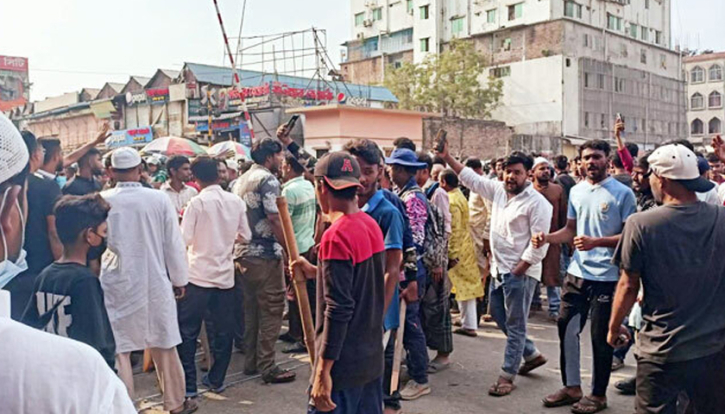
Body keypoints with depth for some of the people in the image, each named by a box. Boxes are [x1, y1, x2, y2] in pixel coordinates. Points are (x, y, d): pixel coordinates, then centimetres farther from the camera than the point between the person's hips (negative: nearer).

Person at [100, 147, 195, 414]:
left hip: (116, 285, -1)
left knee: (118, 349, 8)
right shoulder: (159, 199, -8)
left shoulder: (102, 201, -9)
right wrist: (179, 279, 10)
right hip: (154, 284, 1)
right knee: (164, 346, 15)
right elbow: (174, 244, -2)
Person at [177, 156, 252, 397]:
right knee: (223, 330, 13)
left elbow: (185, 239, -13)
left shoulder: (197, 202, -11)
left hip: (199, 275, -4)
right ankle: (216, 379, 22)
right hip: (225, 275, 4)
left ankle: (188, 384, 7)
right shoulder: (236, 201, 1)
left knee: (188, 331, 6)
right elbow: (246, 235, 7)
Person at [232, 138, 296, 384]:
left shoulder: (241, 181, 15)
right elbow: (274, 219, -19)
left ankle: (251, 361, 24)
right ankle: (267, 367, 1)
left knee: (251, 309, 15)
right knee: (271, 311, -2)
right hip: (266, 255, -9)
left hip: (246, 254, 9)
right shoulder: (268, 180, -12)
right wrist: (290, 251, -15)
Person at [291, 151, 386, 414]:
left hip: (344, 365, -8)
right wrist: (315, 271, 18)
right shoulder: (371, 225, 4)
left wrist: (323, 372, -19)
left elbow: (339, 309, -23)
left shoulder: (336, 236, -20)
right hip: (373, 359, 8)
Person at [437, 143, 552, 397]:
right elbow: (470, 178, 10)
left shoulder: (538, 203, -15)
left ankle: (507, 376, 12)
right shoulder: (498, 189, 5)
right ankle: (532, 354, 35)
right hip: (499, 268, 8)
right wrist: (447, 157, 3)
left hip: (521, 271, -8)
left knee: (515, 325, 2)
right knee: (498, 315, 18)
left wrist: (518, 270, -17)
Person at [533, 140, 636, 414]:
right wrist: (547, 238, -3)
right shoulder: (576, 191, 8)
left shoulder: (623, 193, -9)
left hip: (606, 277, -6)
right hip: (577, 273, 6)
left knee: (600, 337, 5)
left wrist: (596, 242, -24)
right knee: (567, 330, 11)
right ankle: (572, 387, 28)